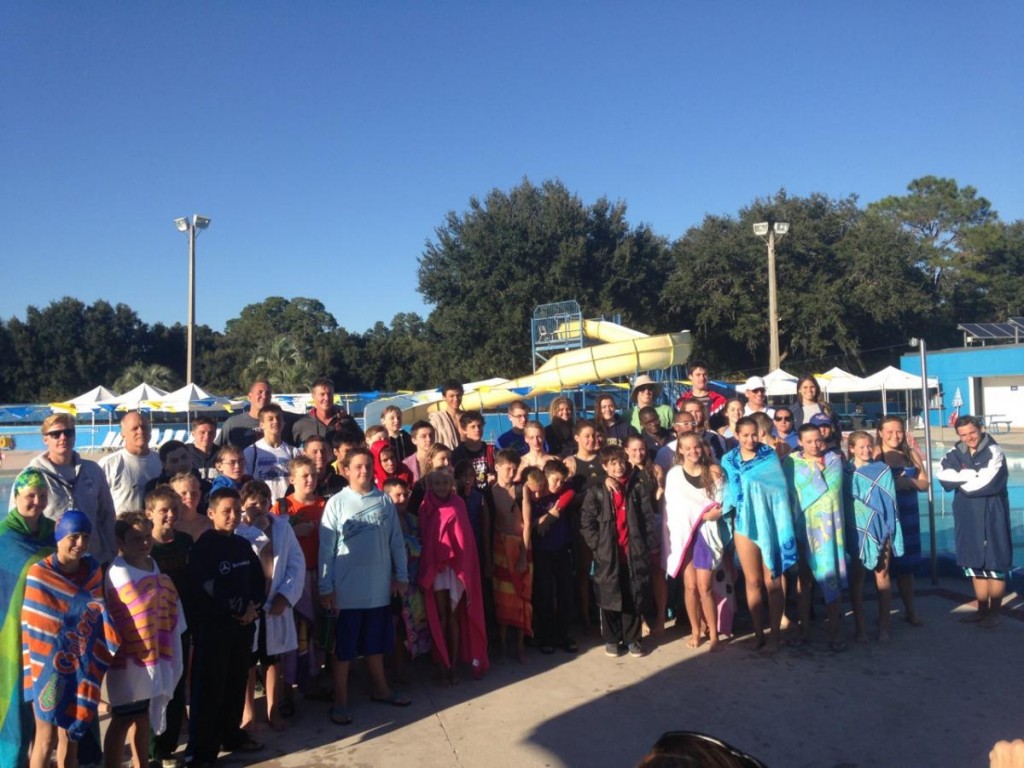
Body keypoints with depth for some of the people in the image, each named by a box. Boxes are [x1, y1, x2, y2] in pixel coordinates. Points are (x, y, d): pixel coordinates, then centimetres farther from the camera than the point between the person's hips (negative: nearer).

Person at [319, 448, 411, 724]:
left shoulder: (385, 500, 2)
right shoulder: (337, 503, -6)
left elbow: (397, 541, 6)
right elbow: (326, 548, -7)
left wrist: (402, 576, 5)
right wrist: (325, 588, -8)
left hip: (379, 587, 3)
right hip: (347, 589, -3)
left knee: (376, 642, 18)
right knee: (343, 647, 8)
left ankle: (379, 689, 34)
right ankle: (340, 701, 20)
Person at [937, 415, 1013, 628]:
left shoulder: (994, 452, -11)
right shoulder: (956, 453, 5)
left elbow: (985, 483, -21)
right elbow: (943, 475, -9)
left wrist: (959, 478, -6)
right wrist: (972, 475, -18)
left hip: (991, 516, -5)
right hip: (967, 517, 6)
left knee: (994, 564, 2)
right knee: (974, 564, 12)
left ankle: (994, 612, 13)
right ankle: (982, 609, 24)